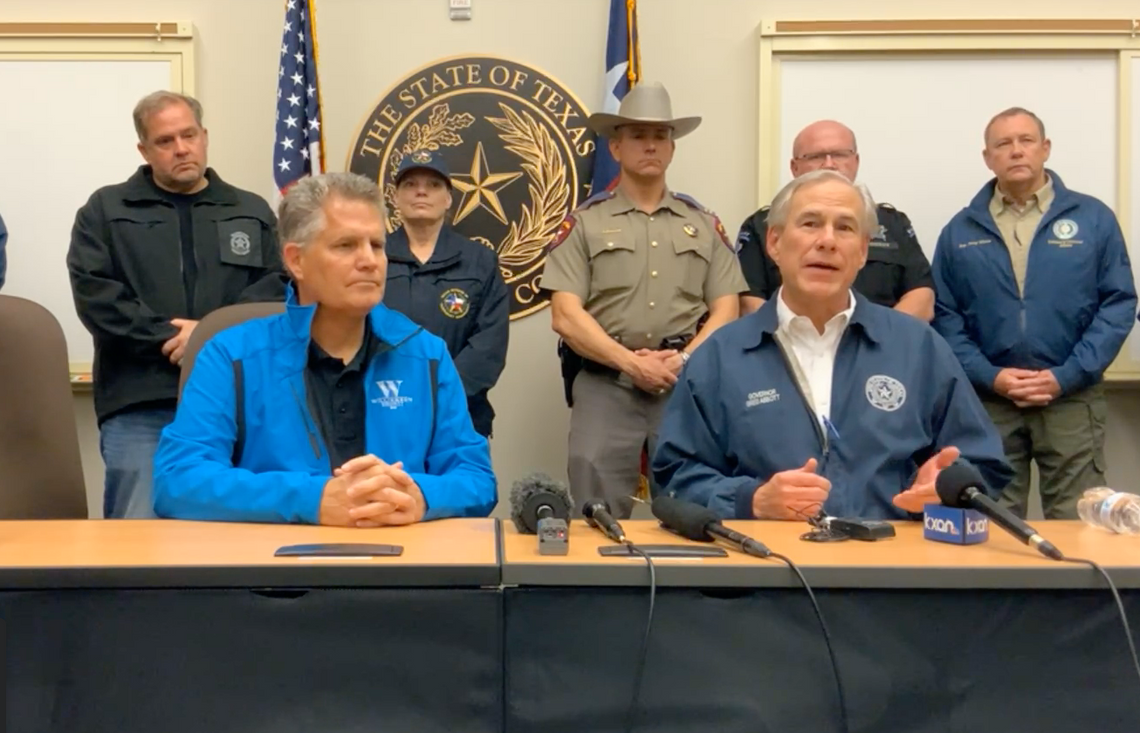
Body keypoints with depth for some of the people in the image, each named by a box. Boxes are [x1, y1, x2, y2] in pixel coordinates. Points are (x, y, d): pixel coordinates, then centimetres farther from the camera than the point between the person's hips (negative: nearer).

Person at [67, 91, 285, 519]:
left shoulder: (252, 212, 17)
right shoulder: (105, 210, 12)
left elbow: (278, 285, 3)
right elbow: (94, 293, -1)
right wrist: (168, 339, -11)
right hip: (139, 404, -1)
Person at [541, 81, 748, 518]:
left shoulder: (704, 225, 14)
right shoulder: (584, 223, 7)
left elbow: (725, 311, 8)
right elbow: (566, 316, -2)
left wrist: (684, 359, -9)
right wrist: (633, 363, -11)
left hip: (688, 381, 2)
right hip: (605, 380, -2)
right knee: (597, 497, -7)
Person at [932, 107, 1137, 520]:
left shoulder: (1093, 218, 3)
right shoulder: (960, 231, 7)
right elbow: (944, 315, 3)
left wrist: (1065, 377, -10)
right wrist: (989, 376, -10)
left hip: (1071, 399, -1)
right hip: (988, 401, 1)